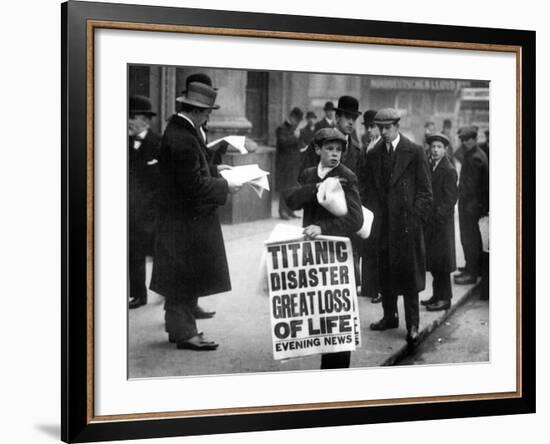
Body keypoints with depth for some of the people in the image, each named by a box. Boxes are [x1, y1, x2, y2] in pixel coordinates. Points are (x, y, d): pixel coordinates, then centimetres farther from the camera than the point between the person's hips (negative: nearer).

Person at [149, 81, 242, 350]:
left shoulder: (176, 129, 8)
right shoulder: (184, 139, -24)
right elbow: (194, 185, -24)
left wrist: (215, 170, 13)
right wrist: (225, 187, -15)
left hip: (181, 217, 10)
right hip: (186, 220, -10)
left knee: (183, 278, 18)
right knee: (185, 277, -1)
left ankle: (179, 327, 28)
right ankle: (183, 331, 7)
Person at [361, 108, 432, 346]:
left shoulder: (414, 152, -4)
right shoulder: (373, 155, 9)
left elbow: (425, 190, -3)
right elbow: (369, 190, 13)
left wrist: (416, 217, -9)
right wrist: (373, 216, 2)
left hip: (407, 221, -4)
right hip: (383, 223, 4)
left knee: (409, 272, -2)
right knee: (385, 272, 10)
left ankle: (412, 325, 4)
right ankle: (389, 316, 23)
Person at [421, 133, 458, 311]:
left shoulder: (449, 171, -11)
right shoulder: (431, 166, 13)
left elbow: (450, 199, -14)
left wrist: (437, 216, -17)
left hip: (441, 222, -8)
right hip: (430, 222, 8)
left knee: (441, 261, -3)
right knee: (432, 261, 12)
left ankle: (444, 298, 3)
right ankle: (437, 295, 21)